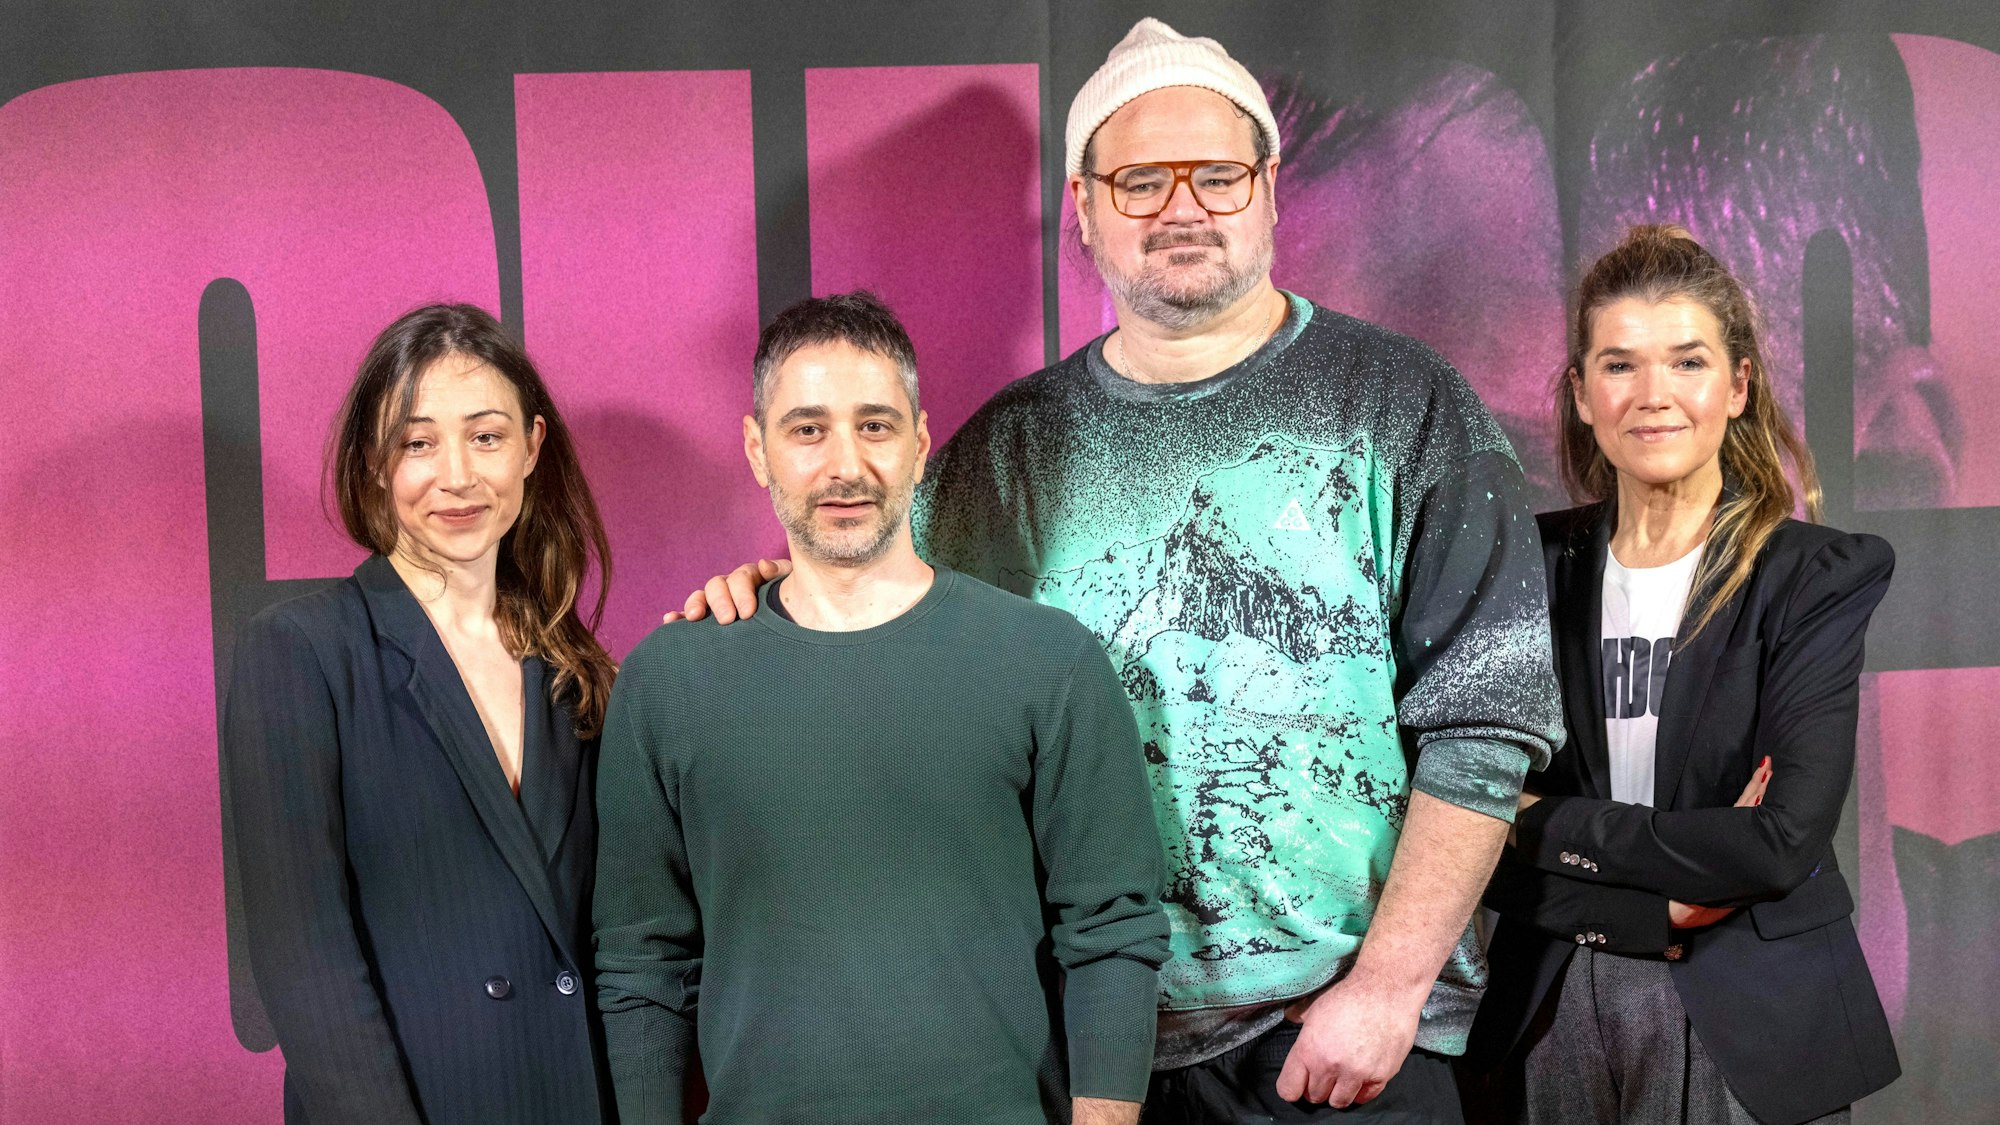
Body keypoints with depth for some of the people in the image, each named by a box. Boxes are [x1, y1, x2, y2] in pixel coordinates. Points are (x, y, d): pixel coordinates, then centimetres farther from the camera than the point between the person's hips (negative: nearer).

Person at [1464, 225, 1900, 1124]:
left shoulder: (1819, 577, -8)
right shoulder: (1534, 566, -1)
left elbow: (1785, 839, -18)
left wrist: (1555, 827, -13)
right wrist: (1658, 907, -16)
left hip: (1749, 1022, -2)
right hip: (1558, 1011, 2)